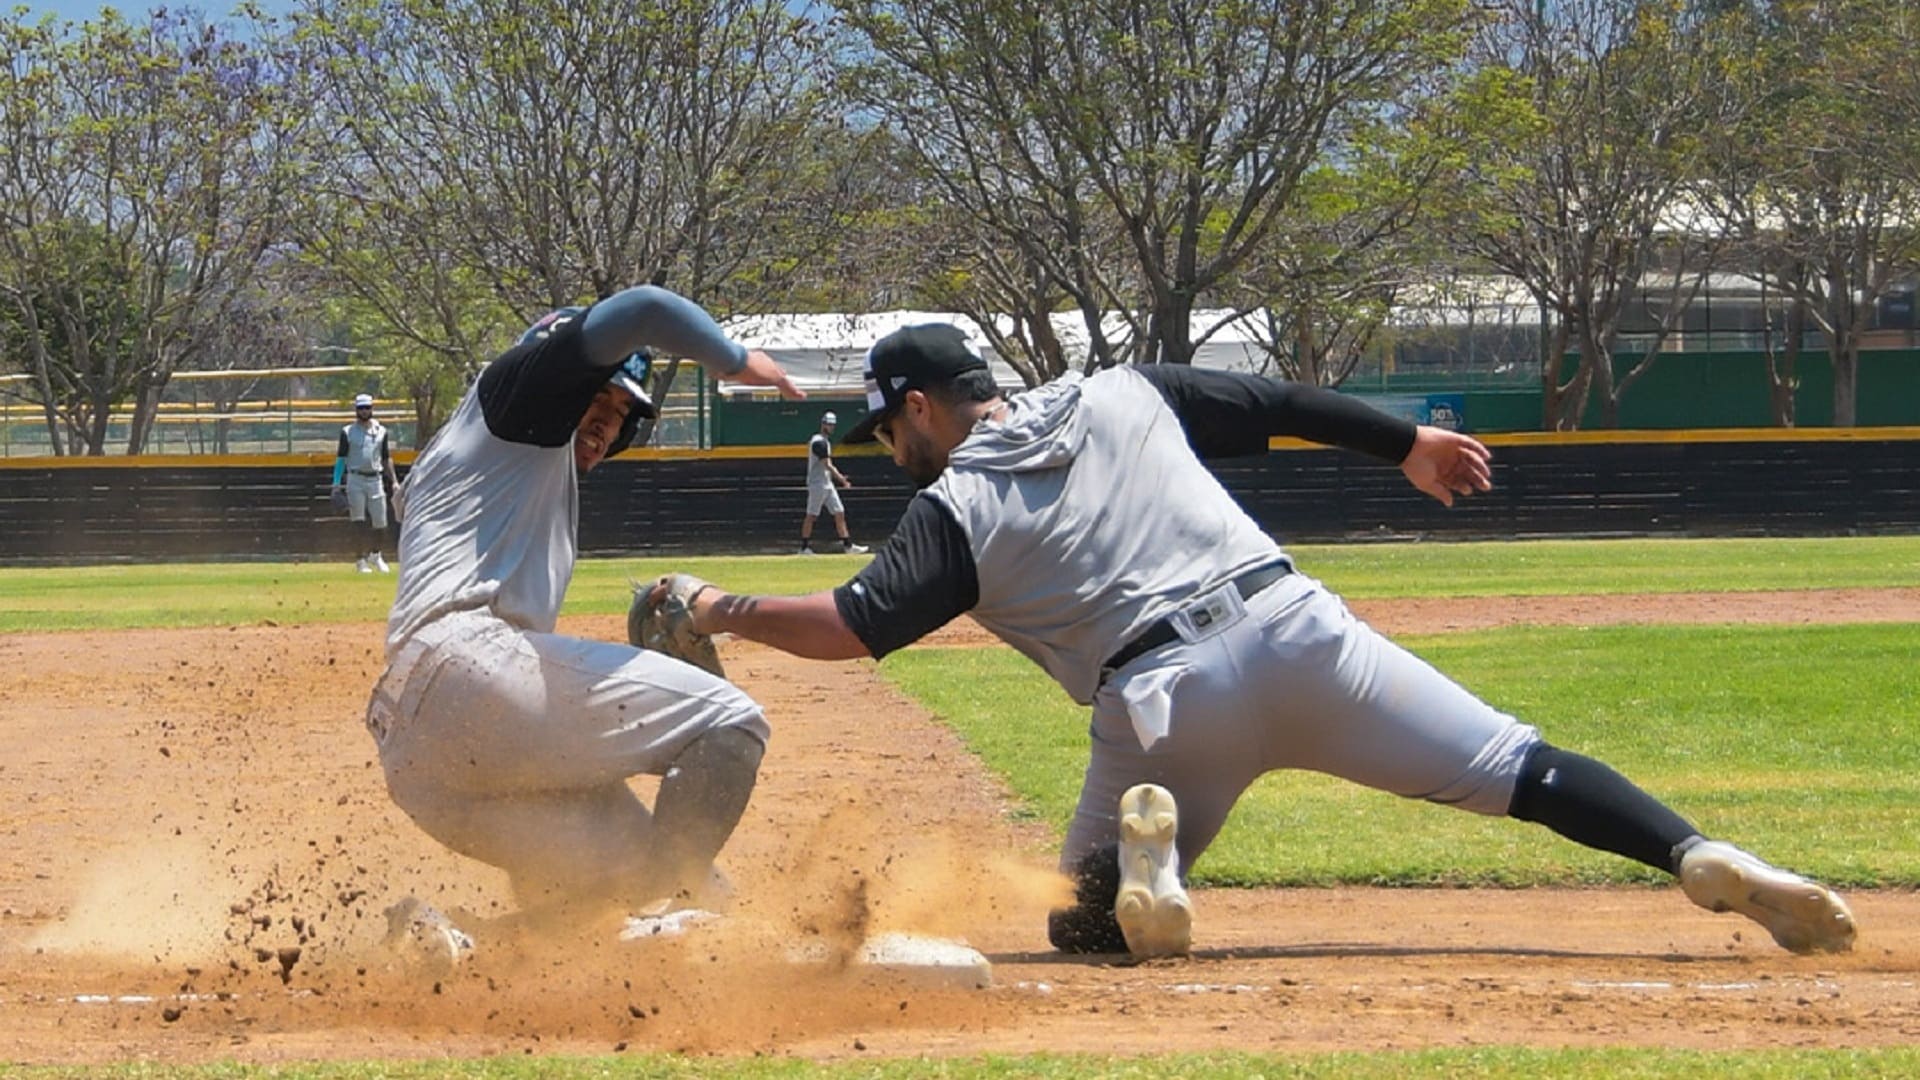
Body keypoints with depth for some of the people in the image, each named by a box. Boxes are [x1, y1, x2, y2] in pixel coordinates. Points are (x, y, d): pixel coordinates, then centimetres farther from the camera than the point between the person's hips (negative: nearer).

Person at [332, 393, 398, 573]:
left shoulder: (381, 431, 10)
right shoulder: (348, 432, 3)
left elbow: (387, 458, 14)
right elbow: (341, 458, 1)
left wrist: (393, 482, 7)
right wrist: (336, 484, -7)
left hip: (376, 479, 3)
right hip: (355, 479, -3)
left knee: (380, 523, 4)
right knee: (359, 522, -9)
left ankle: (375, 555, 27)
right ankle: (361, 560, -5)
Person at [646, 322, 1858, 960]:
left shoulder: (957, 509, 8)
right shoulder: (1119, 396, 19)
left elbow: (860, 625, -2)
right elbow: (1279, 402, 24)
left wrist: (733, 615, 10)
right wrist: (1407, 442, 34)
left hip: (1165, 698, -3)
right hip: (1298, 631, 3)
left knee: (1090, 916, 19)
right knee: (1515, 766, 1)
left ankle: (1143, 839, -17)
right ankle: (1702, 856, -23)